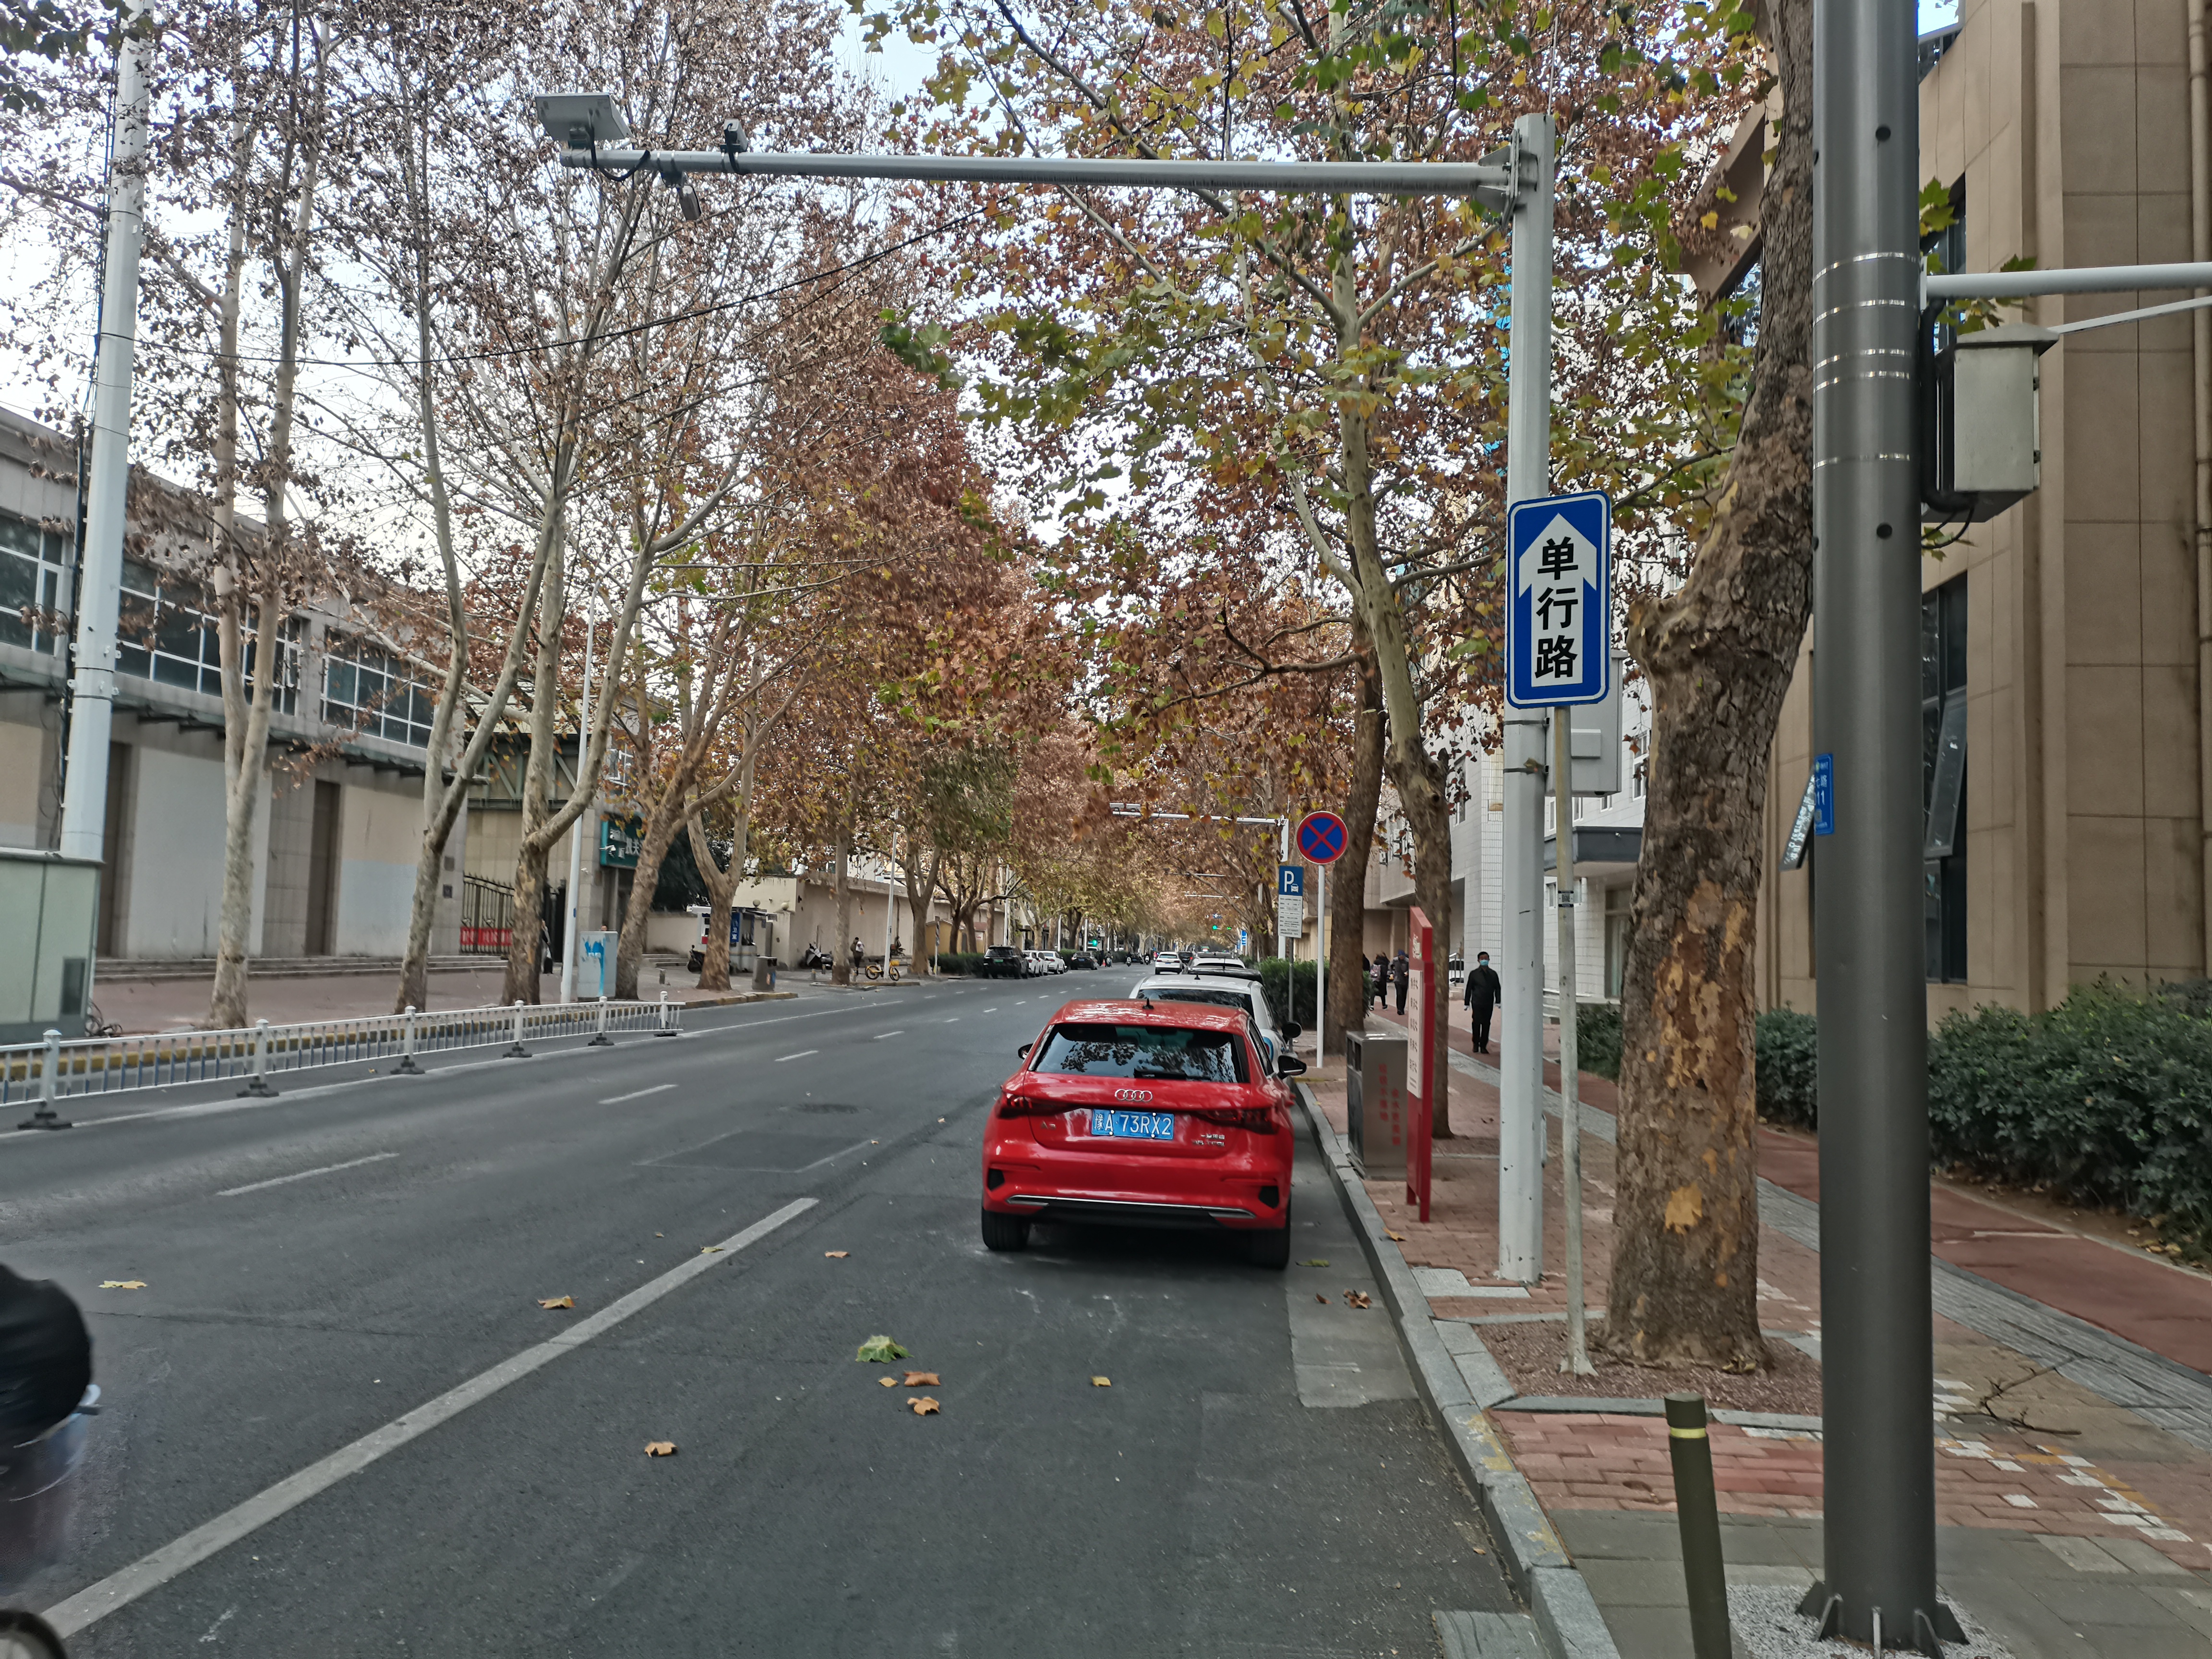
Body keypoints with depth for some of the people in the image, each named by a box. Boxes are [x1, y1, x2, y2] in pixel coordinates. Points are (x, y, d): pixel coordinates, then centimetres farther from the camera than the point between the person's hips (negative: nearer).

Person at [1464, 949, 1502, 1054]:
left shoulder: (1493, 974, 9)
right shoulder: (1474, 974, 3)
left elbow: (1498, 988, 11)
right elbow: (1469, 989, 4)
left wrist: (1498, 1001, 0)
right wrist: (1467, 1003, 1)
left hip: (1489, 1003, 2)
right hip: (1477, 1003, -2)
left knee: (1486, 1024, 3)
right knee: (1477, 1023, -6)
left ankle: (1483, 1046, 9)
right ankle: (1476, 1044, 9)